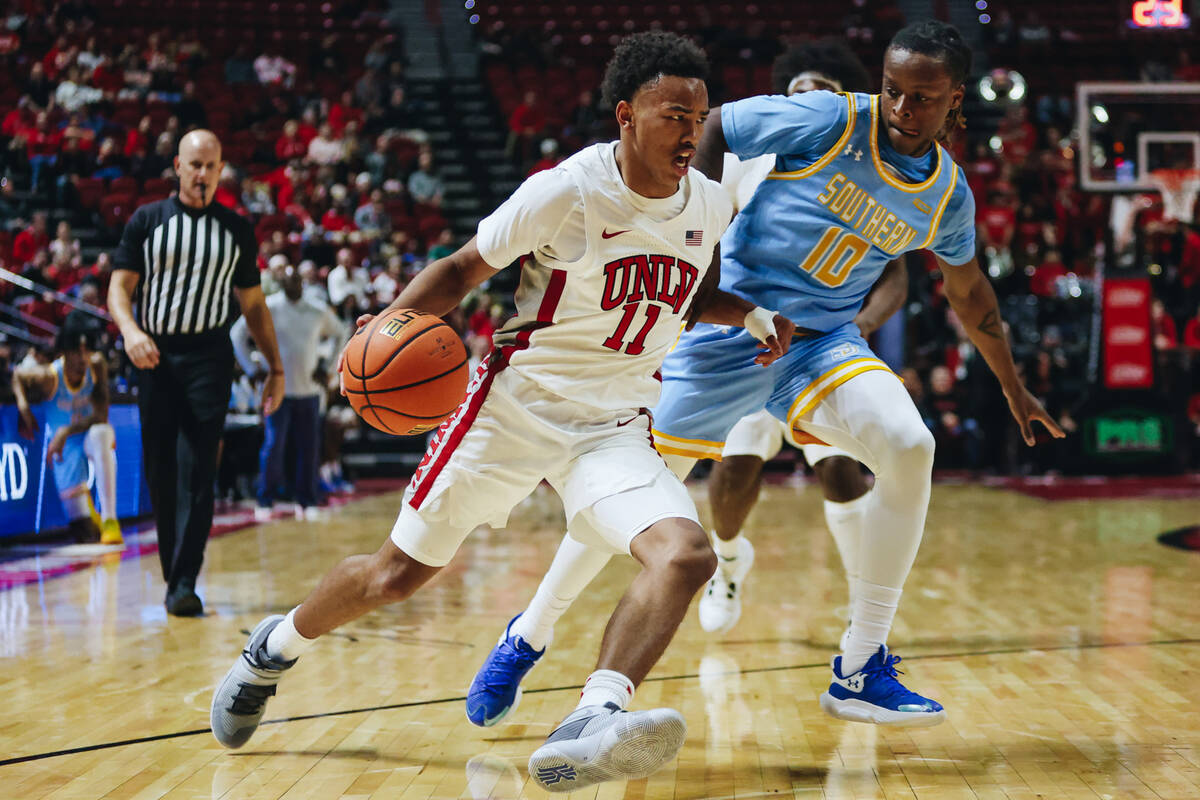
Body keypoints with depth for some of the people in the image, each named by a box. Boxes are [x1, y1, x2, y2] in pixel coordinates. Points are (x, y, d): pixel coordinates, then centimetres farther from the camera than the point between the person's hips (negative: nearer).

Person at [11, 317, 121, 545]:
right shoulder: (48, 376, -22)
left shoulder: (97, 365, -19)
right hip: (65, 447, 0)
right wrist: (23, 404, -16)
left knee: (100, 433, -41)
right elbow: (18, 374, 0)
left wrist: (67, 431, -32)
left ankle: (109, 518, -36)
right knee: (83, 526, -8)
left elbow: (101, 415, -21)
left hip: (90, 434, 0)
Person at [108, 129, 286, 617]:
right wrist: (130, 330, -19)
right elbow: (119, 287, 2)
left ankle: (185, 582, -15)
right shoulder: (147, 220, 7)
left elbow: (253, 304, 15)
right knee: (159, 472, 5)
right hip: (154, 356, 1)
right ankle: (171, 574, 19)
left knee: (197, 471, -12)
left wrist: (275, 367, 11)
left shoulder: (236, 230, 10)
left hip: (209, 357, -1)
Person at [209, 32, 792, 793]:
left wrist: (752, 314, 4)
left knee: (687, 553, -26)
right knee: (398, 572, 4)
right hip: (520, 403, -4)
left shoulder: (710, 205, 2)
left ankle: (589, 729, -38)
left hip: (617, 424, 4)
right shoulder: (567, 191, -16)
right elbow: (465, 267, -6)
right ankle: (273, 648, 34)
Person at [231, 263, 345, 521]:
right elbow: (237, 333, 2)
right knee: (273, 445, -7)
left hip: (309, 390, 3)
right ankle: (265, 502, 3)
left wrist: (327, 367, 9)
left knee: (309, 447, 1)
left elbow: (341, 336, 20)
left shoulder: (318, 312, 6)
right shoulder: (268, 308, -2)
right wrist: (251, 368, -3)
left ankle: (306, 502, 11)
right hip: (279, 388, -3)